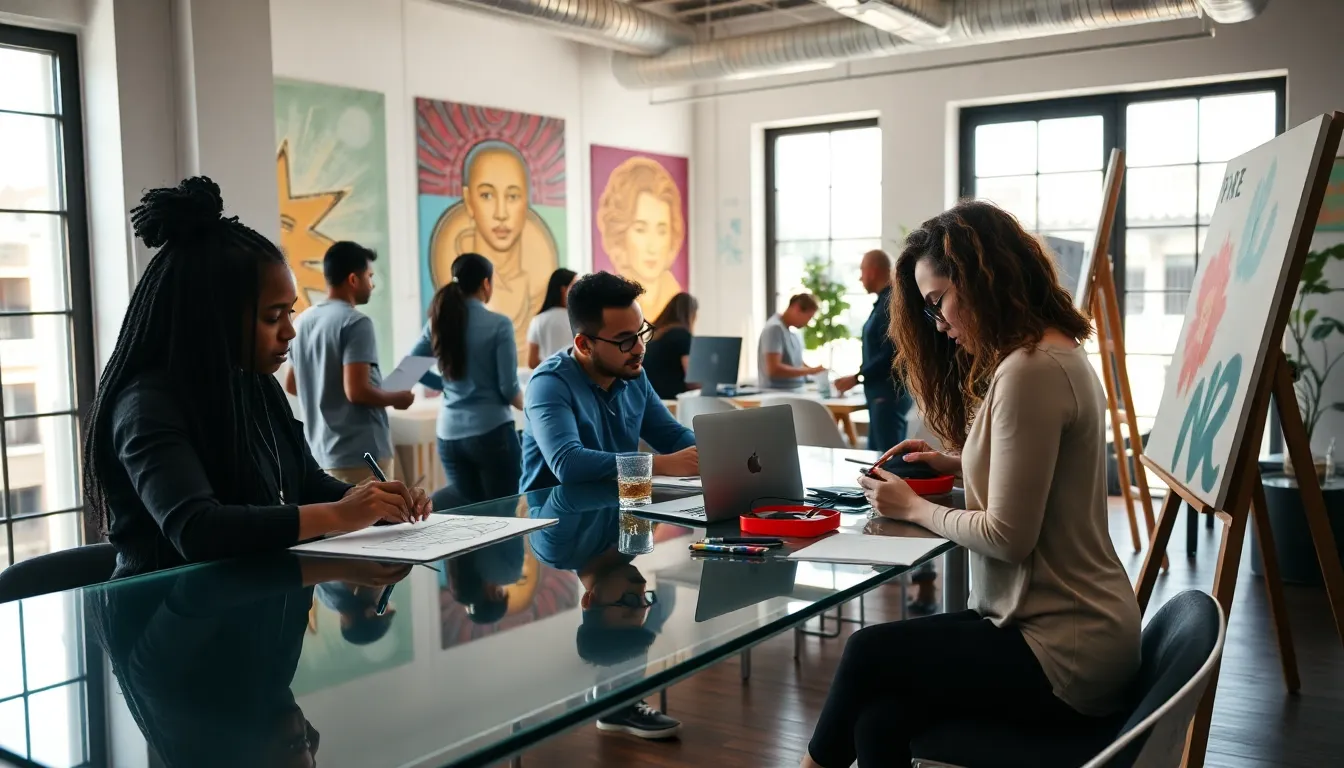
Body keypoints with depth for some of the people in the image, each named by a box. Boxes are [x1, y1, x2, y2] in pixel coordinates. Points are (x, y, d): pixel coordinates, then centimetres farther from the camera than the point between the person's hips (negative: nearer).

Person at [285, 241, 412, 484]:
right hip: (360, 453, -9)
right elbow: (357, 391, -24)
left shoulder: (303, 321, 10)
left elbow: (291, 385, 20)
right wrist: (396, 398, -7)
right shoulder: (355, 322, -16)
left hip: (320, 452, 9)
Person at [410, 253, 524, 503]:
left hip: (449, 434, 5)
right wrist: (528, 408, 9)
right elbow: (509, 387, -11)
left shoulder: (438, 322, 4)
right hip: (491, 430, -5)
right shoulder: (498, 324, -10)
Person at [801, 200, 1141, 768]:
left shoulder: (1030, 369, -21)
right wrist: (958, 464, 11)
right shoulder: (1055, 352, 12)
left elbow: (1007, 537, -20)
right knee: (881, 717, -3)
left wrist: (915, 508, -5)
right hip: (1074, 630, 9)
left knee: (868, 654, 0)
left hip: (1068, 655, -9)